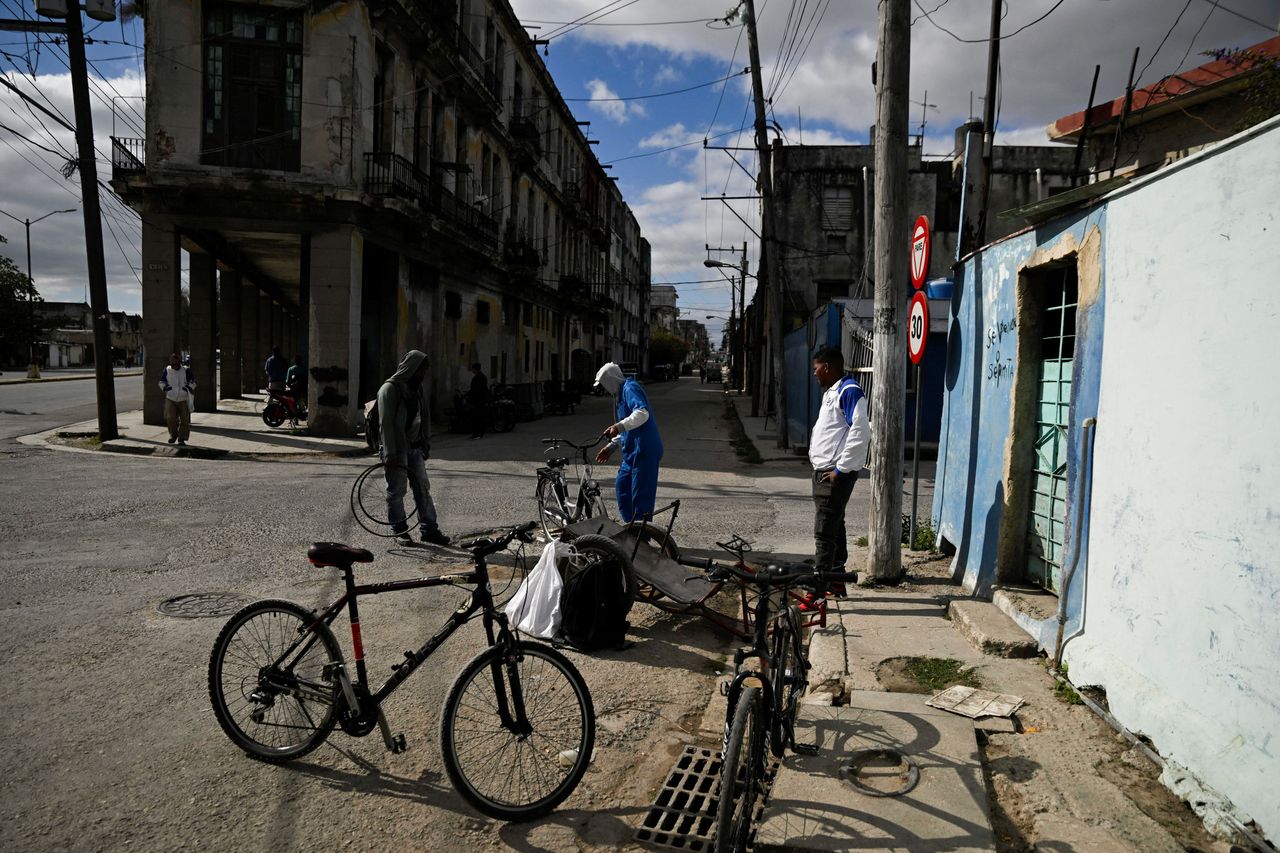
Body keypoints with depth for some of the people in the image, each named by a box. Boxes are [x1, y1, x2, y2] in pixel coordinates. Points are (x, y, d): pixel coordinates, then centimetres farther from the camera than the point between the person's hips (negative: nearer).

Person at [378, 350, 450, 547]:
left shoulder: (416, 388, 12)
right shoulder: (390, 389, -12)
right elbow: (386, 422, -16)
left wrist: (426, 445, 14)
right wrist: (390, 453, -20)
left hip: (415, 448, 7)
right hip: (397, 449, -7)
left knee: (423, 488, 7)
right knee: (396, 491, 2)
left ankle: (429, 529, 13)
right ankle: (400, 531, 14)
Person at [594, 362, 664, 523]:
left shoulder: (630, 388, -10)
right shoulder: (621, 393, 21)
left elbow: (642, 413, -28)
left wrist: (619, 426, -37)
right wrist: (611, 446, 22)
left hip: (644, 451, -11)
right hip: (632, 451, 11)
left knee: (641, 495, -7)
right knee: (623, 486, 17)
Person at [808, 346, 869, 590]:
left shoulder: (849, 391, -14)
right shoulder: (831, 392, 17)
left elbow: (860, 432, -22)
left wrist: (841, 469, -20)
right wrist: (823, 468, 16)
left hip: (835, 474, -10)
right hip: (824, 472, 10)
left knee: (824, 533, -9)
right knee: (833, 528, 16)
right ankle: (836, 581, 26)